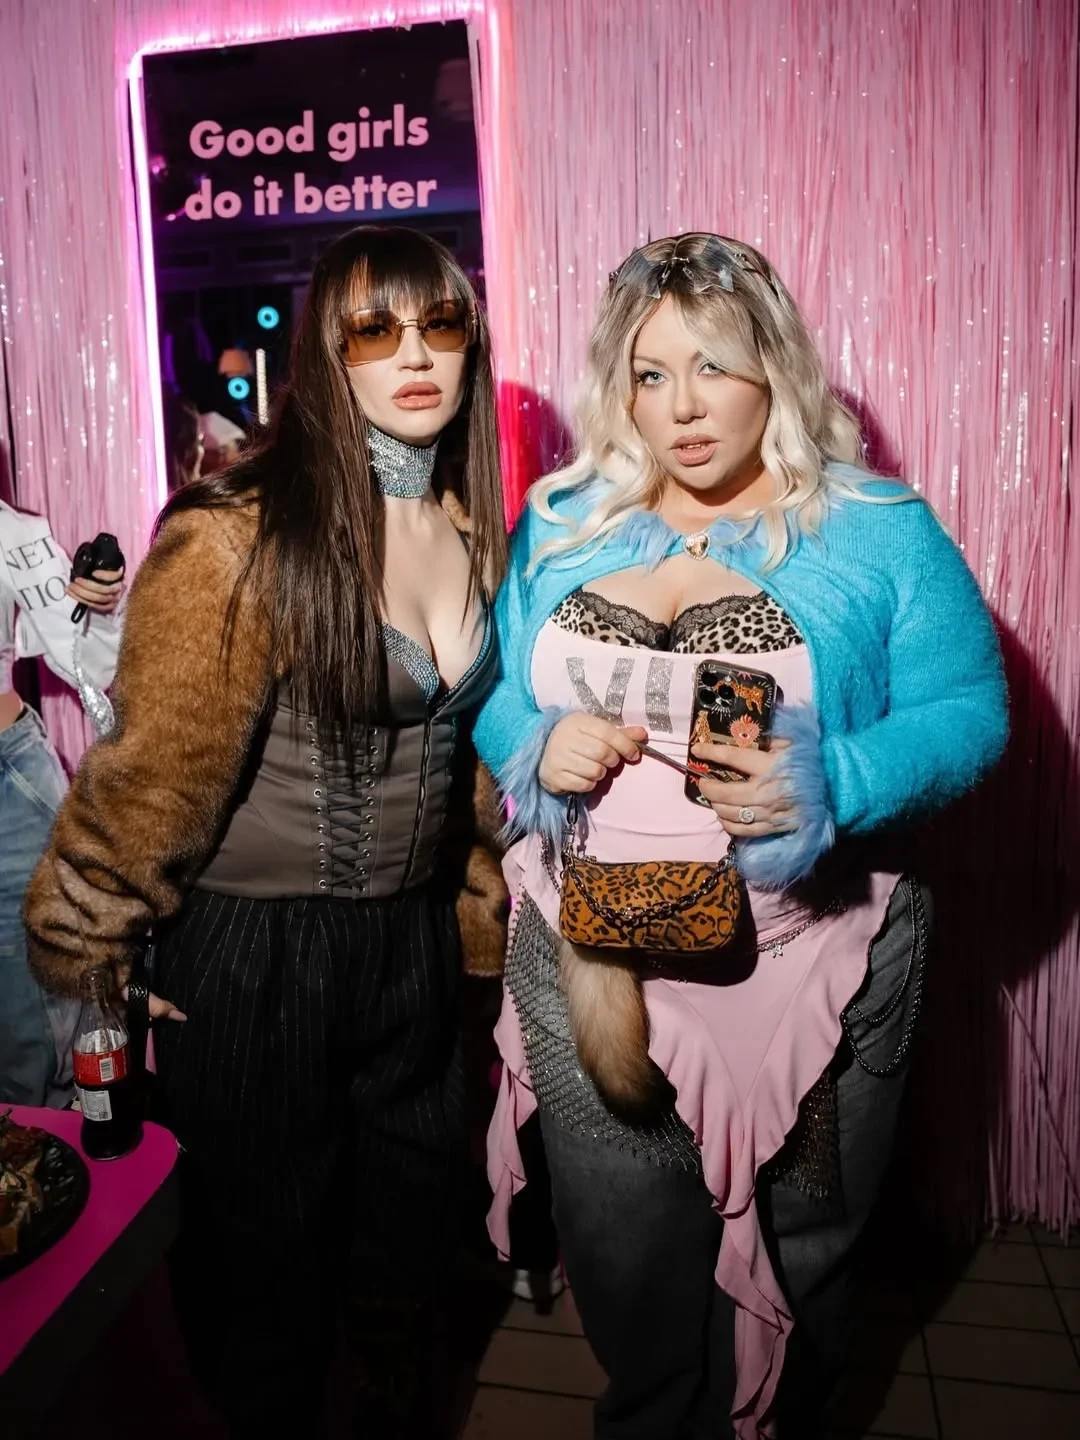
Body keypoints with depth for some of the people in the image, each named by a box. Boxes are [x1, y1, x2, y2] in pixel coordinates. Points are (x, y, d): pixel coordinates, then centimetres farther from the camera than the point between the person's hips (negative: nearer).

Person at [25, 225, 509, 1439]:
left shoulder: (472, 526, 3)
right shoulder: (240, 536, -19)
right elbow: (155, 767, -15)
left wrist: (475, 903, 14)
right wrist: (82, 948, -8)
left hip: (411, 938, 6)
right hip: (257, 955, -6)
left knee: (411, 1239, 24)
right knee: (264, 1257, 17)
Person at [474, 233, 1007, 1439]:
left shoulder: (876, 529, -5)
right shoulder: (561, 523, 5)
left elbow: (970, 711, -7)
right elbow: (494, 698, 9)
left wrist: (832, 785, -25)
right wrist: (538, 747, -13)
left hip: (804, 970, -1)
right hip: (591, 960, 2)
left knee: (786, 1266, 19)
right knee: (621, 1259, 17)